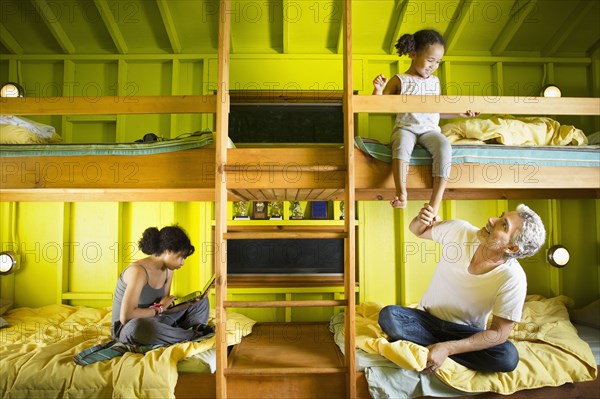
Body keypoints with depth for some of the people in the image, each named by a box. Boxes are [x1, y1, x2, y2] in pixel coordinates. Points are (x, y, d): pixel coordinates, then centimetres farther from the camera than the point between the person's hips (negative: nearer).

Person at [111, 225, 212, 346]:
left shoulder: (168, 270, -1)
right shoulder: (138, 271, -27)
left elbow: (165, 308, 4)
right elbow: (125, 317, -34)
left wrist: (190, 302, -14)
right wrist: (159, 308, -22)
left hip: (153, 321, 8)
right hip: (127, 328, -8)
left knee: (201, 302, 9)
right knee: (140, 325, -45)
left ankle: (197, 326, -22)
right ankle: (193, 336, -25)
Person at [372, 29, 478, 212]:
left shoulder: (435, 81, 19)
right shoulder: (399, 80, 5)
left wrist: (459, 112, 22)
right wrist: (378, 90, -15)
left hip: (430, 129, 3)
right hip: (405, 128, -3)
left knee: (444, 146, -30)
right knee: (403, 143, -40)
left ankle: (435, 201, -31)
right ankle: (401, 194, -41)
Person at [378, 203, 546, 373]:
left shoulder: (513, 279, -23)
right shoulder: (459, 230, -17)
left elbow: (499, 333, -20)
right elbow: (417, 230, 0)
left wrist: (447, 348, -31)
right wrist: (420, 219, -25)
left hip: (467, 332, 0)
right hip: (428, 318, 1)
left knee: (508, 357, -31)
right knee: (388, 316, -28)